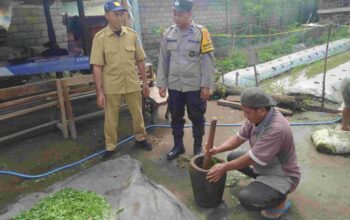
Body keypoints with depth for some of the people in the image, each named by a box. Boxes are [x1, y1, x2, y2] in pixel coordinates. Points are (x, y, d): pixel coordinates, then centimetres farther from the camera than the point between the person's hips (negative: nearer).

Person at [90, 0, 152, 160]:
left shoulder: (132, 35, 0)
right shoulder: (100, 37, -8)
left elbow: (140, 60, 6)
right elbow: (97, 67, -10)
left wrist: (145, 82, 7)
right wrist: (99, 91, -13)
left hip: (132, 84, 3)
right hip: (111, 87, -2)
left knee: (137, 114, 16)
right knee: (111, 119, 10)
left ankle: (140, 139, 39)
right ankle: (110, 147, 29)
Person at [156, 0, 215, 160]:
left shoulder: (201, 33, -7)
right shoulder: (168, 33, 3)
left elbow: (207, 60, -7)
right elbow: (163, 60, 7)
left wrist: (206, 85, -10)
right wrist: (161, 83, 5)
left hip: (195, 86, -3)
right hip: (174, 85, 4)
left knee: (197, 118, 10)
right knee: (176, 117, 14)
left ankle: (198, 147, 29)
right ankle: (178, 146, 33)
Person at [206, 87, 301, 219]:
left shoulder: (276, 129, -36)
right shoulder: (257, 116, -10)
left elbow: (252, 159, -29)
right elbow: (239, 138, 2)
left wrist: (224, 168, -19)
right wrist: (218, 149, -11)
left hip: (282, 175, -8)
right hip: (265, 165, 9)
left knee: (246, 198, -27)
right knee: (232, 157, 11)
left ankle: (280, 201, 2)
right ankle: (264, 182, 17)